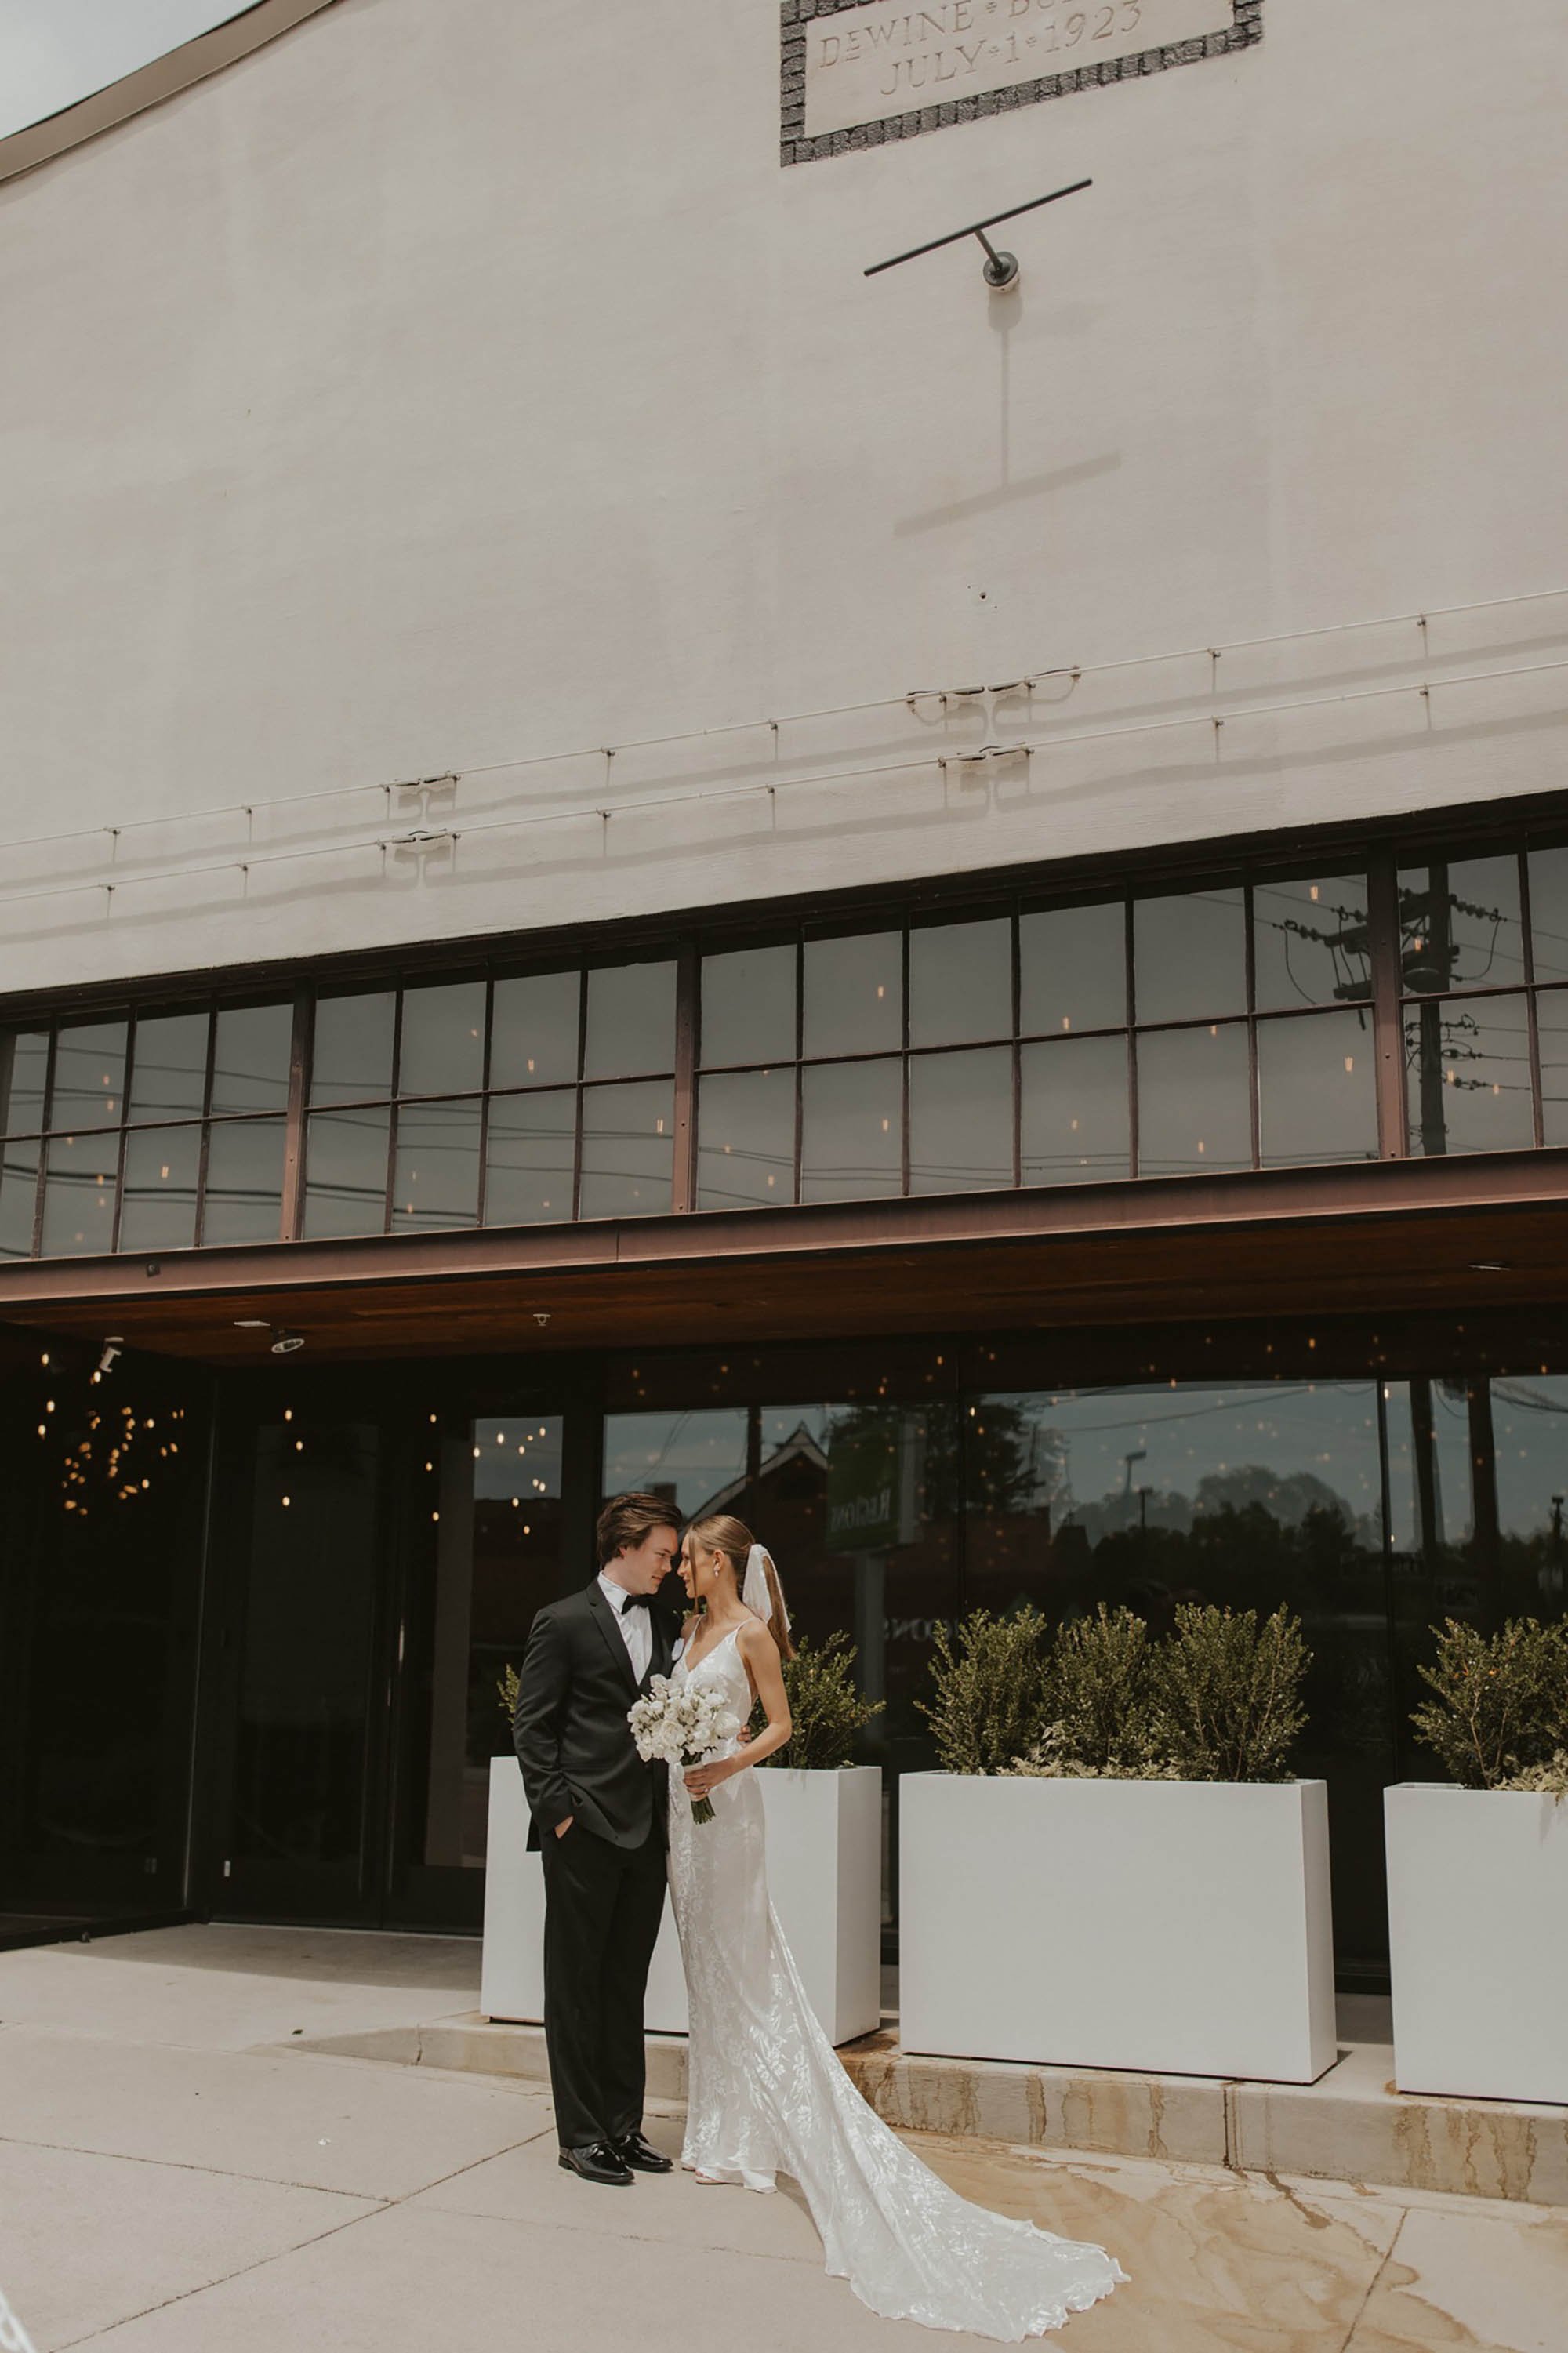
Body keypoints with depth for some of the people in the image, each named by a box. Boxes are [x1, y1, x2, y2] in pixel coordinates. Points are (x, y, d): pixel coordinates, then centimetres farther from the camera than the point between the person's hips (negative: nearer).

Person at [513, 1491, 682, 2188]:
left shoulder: (663, 1626, 14)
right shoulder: (564, 1623, -4)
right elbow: (531, 1727, -6)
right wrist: (558, 1810, -12)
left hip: (645, 1834, 6)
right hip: (585, 1832, -6)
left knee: (627, 1985, 13)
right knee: (576, 1982, 3)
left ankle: (623, 2126, 21)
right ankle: (580, 2136, 10)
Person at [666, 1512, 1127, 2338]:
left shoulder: (750, 1632, -11)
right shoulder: (693, 1627, 12)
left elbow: (780, 1725, -9)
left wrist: (729, 1763, -22)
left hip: (725, 1805, -8)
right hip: (683, 1804, 8)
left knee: (738, 1967, -3)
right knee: (708, 1967, 12)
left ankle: (745, 2137, 5)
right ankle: (724, 2131, 20)